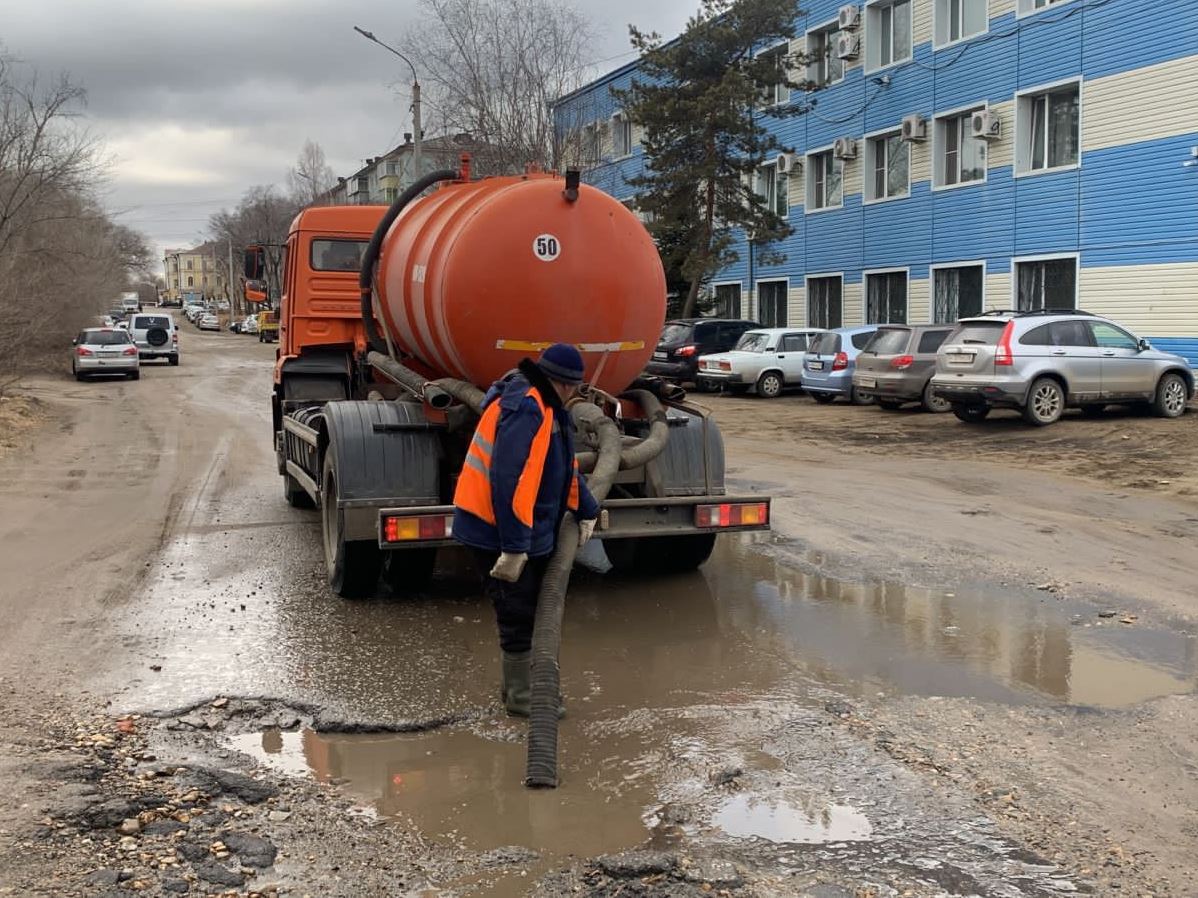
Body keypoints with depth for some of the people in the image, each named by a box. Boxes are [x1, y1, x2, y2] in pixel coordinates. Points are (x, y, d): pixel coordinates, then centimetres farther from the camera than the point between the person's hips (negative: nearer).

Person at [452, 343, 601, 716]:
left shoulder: (544, 406, 12)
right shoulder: (525, 407, -23)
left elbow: (565, 465, 25)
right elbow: (510, 480, -30)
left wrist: (586, 511, 22)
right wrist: (514, 547, -30)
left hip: (528, 533, 11)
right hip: (497, 533, -11)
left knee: (525, 612, 20)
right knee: (518, 615, 0)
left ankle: (516, 685, 34)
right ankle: (521, 697, 14)